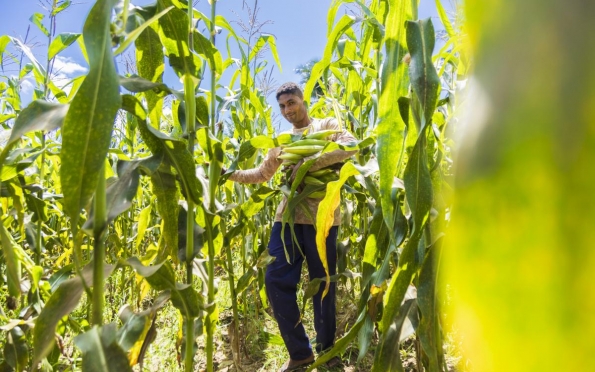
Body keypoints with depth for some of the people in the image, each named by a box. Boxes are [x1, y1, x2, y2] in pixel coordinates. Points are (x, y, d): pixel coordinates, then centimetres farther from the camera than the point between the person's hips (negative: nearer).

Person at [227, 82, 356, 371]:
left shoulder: (326, 125, 7)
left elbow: (350, 146, -12)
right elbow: (261, 174, 22)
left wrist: (310, 162, -20)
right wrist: (229, 173, 7)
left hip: (320, 215, -4)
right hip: (288, 215, 5)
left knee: (322, 285, 4)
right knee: (276, 281, -3)